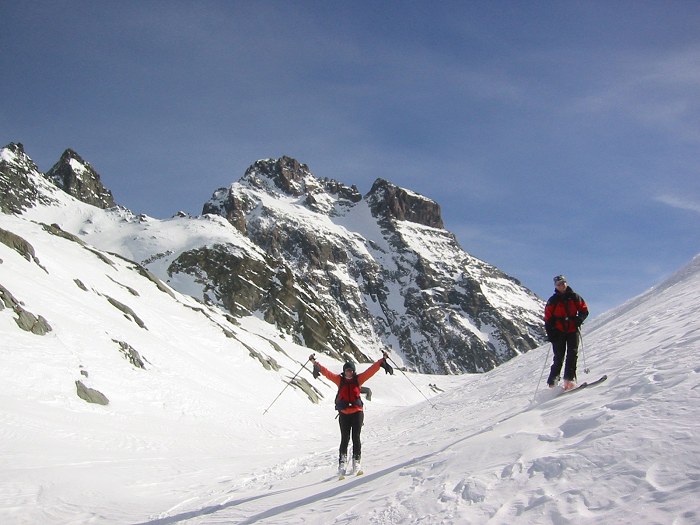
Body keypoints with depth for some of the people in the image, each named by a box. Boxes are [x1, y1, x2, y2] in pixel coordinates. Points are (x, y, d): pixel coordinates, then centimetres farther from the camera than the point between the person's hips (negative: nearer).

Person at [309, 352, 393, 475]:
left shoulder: (358, 379, 5)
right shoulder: (339, 379, 6)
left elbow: (371, 370, 3)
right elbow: (326, 372, 3)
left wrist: (382, 360, -1)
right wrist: (315, 363, -2)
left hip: (357, 413, 0)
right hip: (344, 414, 0)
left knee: (356, 438, 0)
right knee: (345, 439, -1)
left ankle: (356, 462, 9)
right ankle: (342, 463, 5)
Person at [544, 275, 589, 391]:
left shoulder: (574, 297, 7)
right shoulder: (553, 301, 4)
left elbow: (584, 310, 11)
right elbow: (548, 319, 3)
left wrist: (580, 319, -10)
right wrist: (550, 334, -8)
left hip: (572, 330, 2)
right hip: (558, 332, -1)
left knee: (573, 354, -11)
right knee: (559, 358, -4)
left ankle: (569, 379, -15)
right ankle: (552, 382, 2)